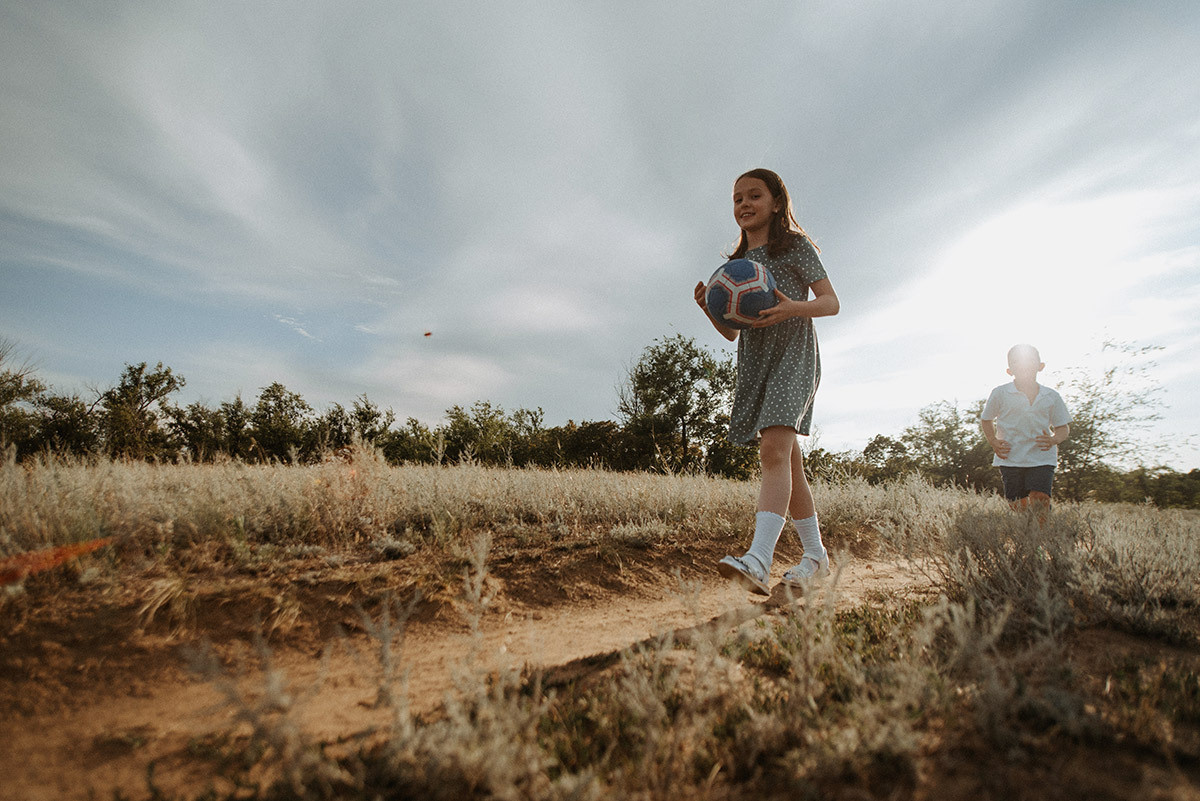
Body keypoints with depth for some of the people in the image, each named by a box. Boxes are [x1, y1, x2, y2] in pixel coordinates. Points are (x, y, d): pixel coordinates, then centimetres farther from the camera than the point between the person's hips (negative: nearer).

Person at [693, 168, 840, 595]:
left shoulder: (796, 246, 6)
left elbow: (831, 302, 0)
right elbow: (731, 332, 18)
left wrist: (792, 307, -20)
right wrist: (709, 308, -3)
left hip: (793, 356, -6)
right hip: (754, 364, 6)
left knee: (775, 451, -24)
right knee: (789, 463, 8)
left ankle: (758, 561, -33)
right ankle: (816, 555, 19)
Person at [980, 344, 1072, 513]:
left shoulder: (1052, 397, 7)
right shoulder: (1000, 394, 0)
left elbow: (1063, 428, 14)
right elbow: (986, 420, 14)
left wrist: (1054, 440, -7)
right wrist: (993, 442, 0)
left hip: (1042, 459, 1)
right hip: (1010, 459, -1)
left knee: (1040, 501, -13)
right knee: (1017, 506, 0)